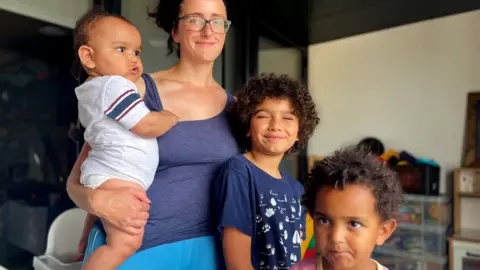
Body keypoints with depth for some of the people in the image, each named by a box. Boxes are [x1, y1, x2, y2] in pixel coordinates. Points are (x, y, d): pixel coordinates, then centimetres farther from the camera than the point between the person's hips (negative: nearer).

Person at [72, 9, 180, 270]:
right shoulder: (114, 85, -15)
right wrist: (175, 115, -2)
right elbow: (148, 127, -19)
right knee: (126, 242, -19)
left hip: (104, 175, 11)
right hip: (117, 177, -11)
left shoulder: (92, 91, 21)